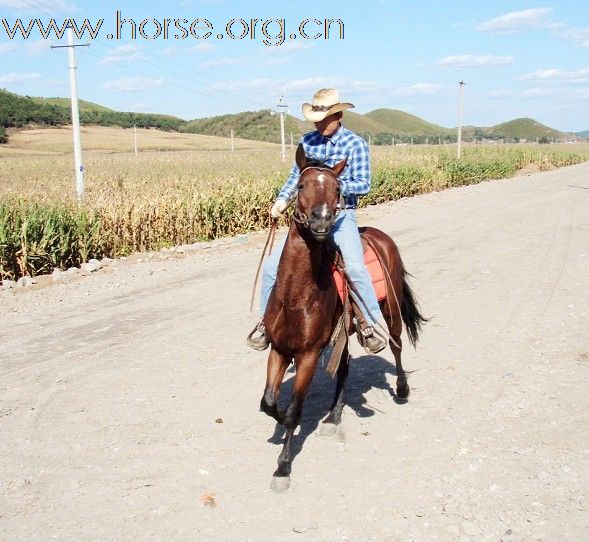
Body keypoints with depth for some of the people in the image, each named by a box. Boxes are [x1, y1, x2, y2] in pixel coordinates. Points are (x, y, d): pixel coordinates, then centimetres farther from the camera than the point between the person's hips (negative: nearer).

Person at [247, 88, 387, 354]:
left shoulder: (356, 144, -5)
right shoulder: (307, 140, 8)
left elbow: (363, 184, -8)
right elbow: (295, 175, 15)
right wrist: (282, 199, -1)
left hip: (341, 215, -4)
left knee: (355, 266, -28)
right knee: (273, 264, -5)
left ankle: (370, 324, -12)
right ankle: (266, 321, 12)